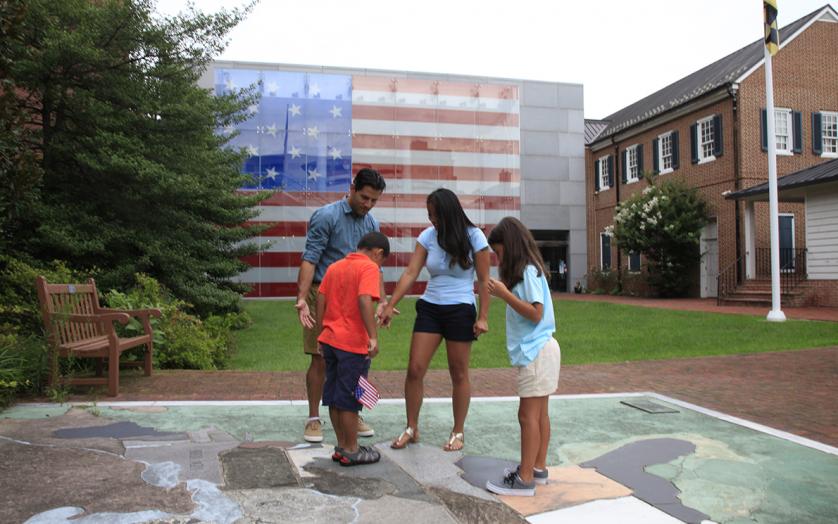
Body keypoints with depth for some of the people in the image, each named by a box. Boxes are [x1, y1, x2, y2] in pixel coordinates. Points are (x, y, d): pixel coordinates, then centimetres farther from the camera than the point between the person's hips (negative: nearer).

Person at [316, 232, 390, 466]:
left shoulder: (334, 266, 13)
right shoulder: (369, 267, -10)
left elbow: (321, 301, 11)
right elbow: (365, 301, -24)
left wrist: (321, 333, 17)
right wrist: (373, 337, -27)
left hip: (330, 340, 7)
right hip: (353, 344, -7)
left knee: (334, 396, 14)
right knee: (349, 399, 3)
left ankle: (342, 446, 25)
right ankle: (351, 451, 15)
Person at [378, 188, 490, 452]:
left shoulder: (474, 237, -8)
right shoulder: (427, 236, -1)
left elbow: (483, 281, -5)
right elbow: (410, 273, -6)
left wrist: (483, 317, -9)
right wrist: (390, 306, -13)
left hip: (460, 311, -3)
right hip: (429, 308, 3)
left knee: (459, 374, 7)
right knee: (414, 369, 0)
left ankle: (458, 433, 22)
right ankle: (411, 428, 17)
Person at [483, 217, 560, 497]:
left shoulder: (528, 271, -15)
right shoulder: (526, 271, 14)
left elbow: (536, 314, -20)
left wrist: (505, 294, -18)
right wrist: (504, 292, 4)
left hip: (536, 352, -10)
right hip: (538, 350, 10)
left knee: (528, 415, -5)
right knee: (539, 413, 14)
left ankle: (525, 480, 1)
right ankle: (538, 468, 24)